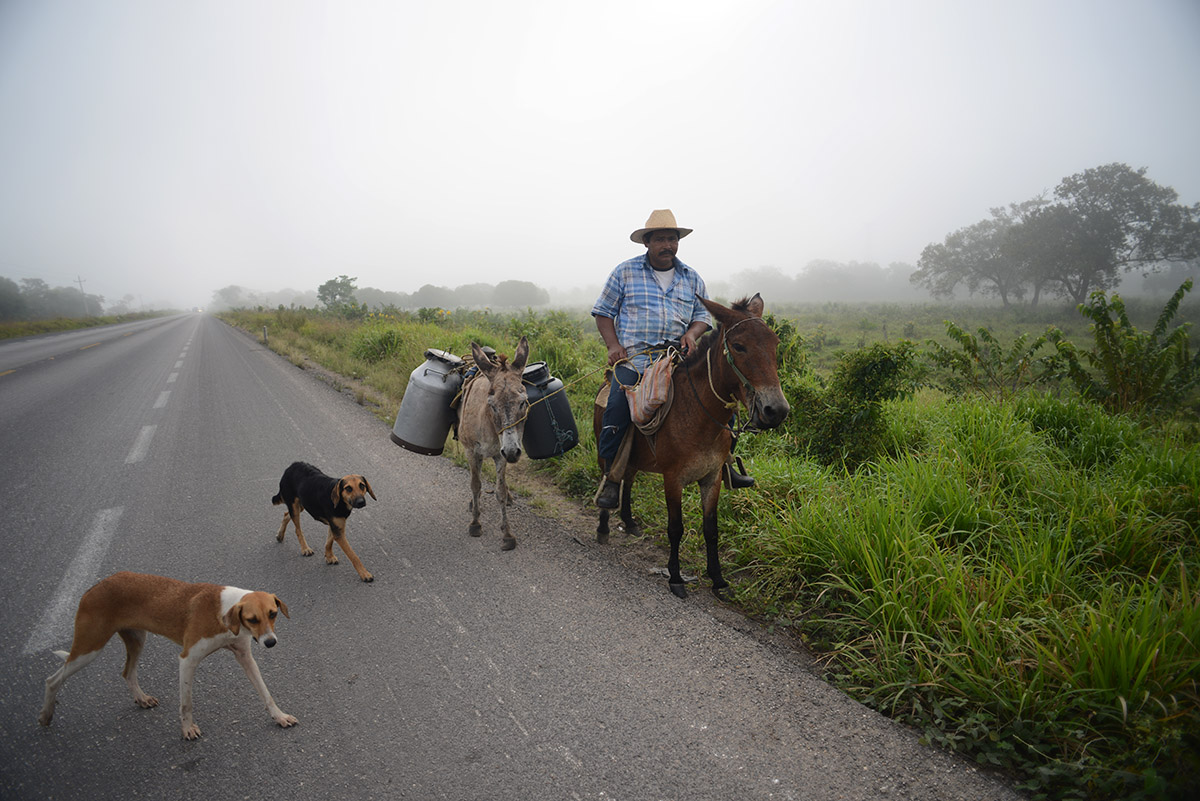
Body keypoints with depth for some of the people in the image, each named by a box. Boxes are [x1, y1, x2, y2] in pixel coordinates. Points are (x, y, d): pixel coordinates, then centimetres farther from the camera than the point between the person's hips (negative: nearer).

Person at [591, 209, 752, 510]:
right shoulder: (624, 272, 7)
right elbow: (603, 312, 9)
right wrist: (613, 345, -6)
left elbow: (703, 315, 18)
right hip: (633, 356, -3)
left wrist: (692, 333, -5)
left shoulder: (692, 278, 15)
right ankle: (611, 477, -12)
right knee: (617, 404, -26)